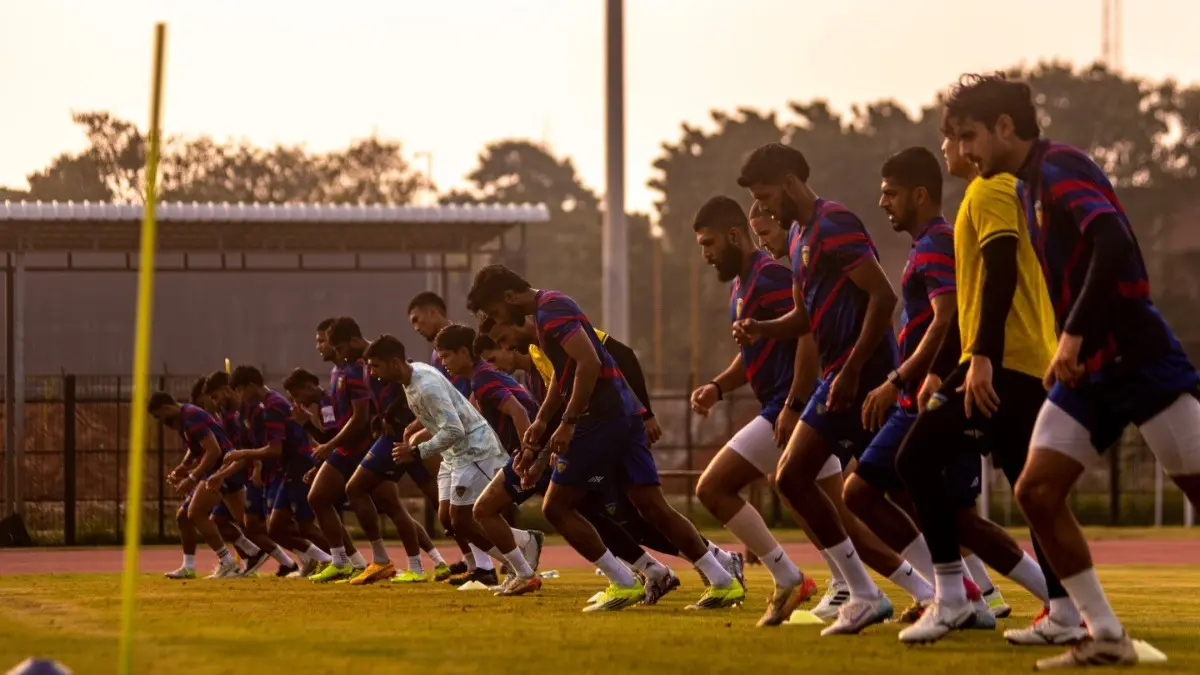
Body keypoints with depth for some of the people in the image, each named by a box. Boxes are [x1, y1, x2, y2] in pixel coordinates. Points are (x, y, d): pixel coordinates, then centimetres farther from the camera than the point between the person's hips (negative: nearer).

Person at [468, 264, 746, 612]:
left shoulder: (551, 310, -12)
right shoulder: (550, 308, 21)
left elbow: (589, 363, -23)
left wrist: (568, 423, -19)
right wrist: (541, 421, 26)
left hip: (602, 417, -10)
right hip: (625, 413, 10)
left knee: (556, 506, -1)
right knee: (654, 507, 6)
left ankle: (624, 585, -1)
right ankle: (724, 583, 1)